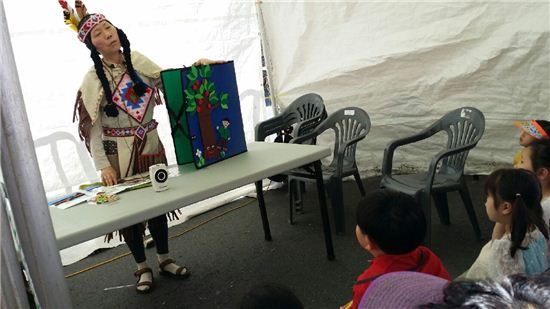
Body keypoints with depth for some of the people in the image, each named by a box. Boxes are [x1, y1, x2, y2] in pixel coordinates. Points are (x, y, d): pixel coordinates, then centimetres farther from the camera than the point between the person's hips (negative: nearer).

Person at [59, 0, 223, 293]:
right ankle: (142, 267, 27)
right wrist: (102, 165, -18)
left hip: (151, 146, 4)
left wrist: (194, 67, -16)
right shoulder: (93, 79, -11)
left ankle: (164, 259, 32)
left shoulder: (136, 60, 0)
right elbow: (92, 127, -12)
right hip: (120, 153, -4)